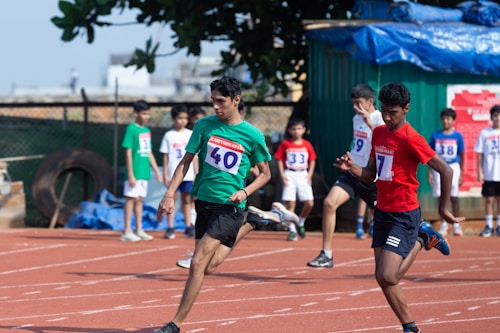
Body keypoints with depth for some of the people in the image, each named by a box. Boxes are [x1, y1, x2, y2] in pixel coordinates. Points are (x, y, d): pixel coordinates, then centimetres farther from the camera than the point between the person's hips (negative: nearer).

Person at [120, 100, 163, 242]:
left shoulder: (147, 130, 13)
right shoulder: (131, 129, -9)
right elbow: (128, 153, -12)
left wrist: (157, 170, 18)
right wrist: (130, 174, -16)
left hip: (144, 172, 7)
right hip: (135, 172, -7)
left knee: (139, 199, 12)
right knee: (131, 198, -5)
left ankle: (139, 230, 17)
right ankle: (127, 232, -2)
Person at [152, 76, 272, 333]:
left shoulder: (252, 135, -5)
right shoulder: (205, 126, 2)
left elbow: (265, 173, 6)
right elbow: (186, 161, 5)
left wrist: (245, 192, -12)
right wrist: (170, 194, -6)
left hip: (229, 207, -5)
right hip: (204, 202, 5)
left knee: (198, 263, -16)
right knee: (205, 266, 9)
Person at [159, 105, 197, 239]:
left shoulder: (191, 135, 6)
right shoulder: (169, 136, 2)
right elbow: (165, 156, 2)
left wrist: (197, 174, 4)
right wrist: (165, 175, -2)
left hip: (188, 174, 1)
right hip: (173, 174, -1)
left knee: (187, 199, 6)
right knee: (172, 199, 1)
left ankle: (189, 228, 10)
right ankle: (170, 228, 2)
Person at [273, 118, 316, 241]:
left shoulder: (307, 145, 7)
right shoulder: (285, 144, 2)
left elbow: (312, 161, 13)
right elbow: (280, 160, 4)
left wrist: (309, 174, 1)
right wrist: (282, 175, -7)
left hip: (303, 175, 2)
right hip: (290, 175, -2)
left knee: (309, 203, -8)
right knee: (290, 203, -7)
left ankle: (300, 223, 18)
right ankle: (292, 230, 1)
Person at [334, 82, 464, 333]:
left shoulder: (411, 139, -16)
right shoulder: (378, 134, 8)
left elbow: (446, 171, -15)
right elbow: (371, 175, 15)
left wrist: (443, 209, -10)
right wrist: (351, 167, -5)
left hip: (403, 215, -8)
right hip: (382, 212, 8)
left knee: (386, 277, -15)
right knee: (386, 278, 9)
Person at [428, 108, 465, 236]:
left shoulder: (457, 136, 2)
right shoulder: (435, 136, 3)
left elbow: (461, 156, 5)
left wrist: (461, 174, 2)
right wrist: (429, 172, -1)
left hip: (453, 167, -1)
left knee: (454, 197, -1)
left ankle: (456, 226, 7)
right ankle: (444, 226, 10)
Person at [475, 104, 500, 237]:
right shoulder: (485, 133, 1)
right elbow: (480, 154, 2)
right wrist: (480, 172, -4)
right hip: (489, 174, -1)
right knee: (489, 199, 2)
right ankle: (488, 226, 9)